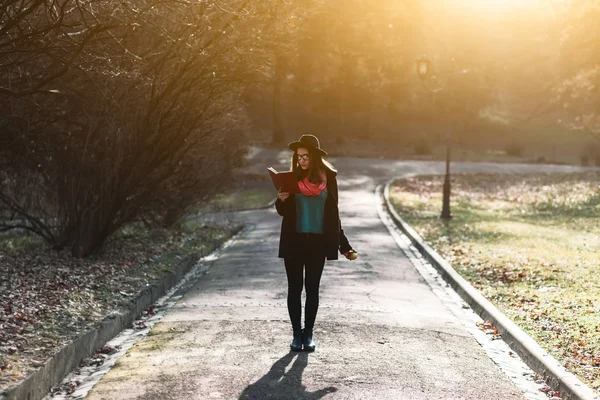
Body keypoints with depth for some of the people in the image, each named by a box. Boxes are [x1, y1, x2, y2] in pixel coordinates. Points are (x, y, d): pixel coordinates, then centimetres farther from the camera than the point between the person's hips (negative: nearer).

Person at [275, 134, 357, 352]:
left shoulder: (328, 178, 0)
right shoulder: (292, 178, 0)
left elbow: (333, 213, 5)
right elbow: (282, 211, 6)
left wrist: (343, 245, 4)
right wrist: (281, 200, -18)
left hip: (318, 242, 0)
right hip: (294, 241, 0)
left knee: (312, 288, 5)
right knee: (295, 288, 3)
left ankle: (308, 334, 13)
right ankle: (297, 334, 11)